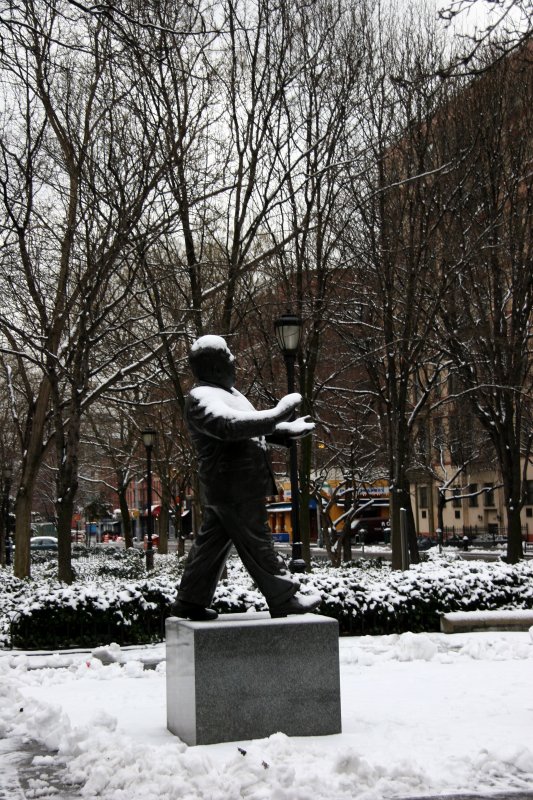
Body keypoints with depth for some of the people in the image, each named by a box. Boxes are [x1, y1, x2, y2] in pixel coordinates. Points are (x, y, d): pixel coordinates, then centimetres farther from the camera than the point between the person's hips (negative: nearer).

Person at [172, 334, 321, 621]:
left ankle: (190, 601, 19)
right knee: (258, 546, -1)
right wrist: (279, 412, -31)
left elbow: (250, 425, 29)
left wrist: (288, 429, 17)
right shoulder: (202, 398, -16)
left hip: (221, 488, 11)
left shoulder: (223, 392, 19)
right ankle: (284, 599, 7)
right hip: (236, 489, -11)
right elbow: (231, 426, -34)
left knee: (211, 543, 13)